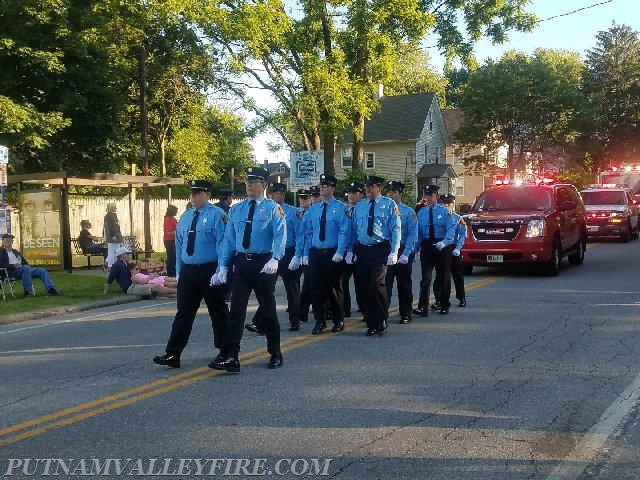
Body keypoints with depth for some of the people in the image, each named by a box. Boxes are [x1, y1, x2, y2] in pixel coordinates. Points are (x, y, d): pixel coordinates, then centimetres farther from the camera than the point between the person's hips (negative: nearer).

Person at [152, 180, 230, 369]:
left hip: (210, 270, -5)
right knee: (183, 312, 3)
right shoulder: (185, 217, 14)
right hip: (187, 272, 6)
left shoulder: (216, 215, -7)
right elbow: (179, 245, 18)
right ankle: (173, 355, 3)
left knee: (218, 311, 8)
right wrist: (179, 270, 14)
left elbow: (222, 243, -13)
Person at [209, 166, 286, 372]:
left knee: (268, 309, 8)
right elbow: (229, 239, 10)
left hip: (264, 263, -3)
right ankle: (229, 357, -7)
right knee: (236, 309, -6)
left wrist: (275, 259, -32)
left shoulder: (273, 208, -2)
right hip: (240, 262, 3)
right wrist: (223, 266, -1)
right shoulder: (236, 209, 11)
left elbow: (280, 236, -15)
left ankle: (275, 355, 24)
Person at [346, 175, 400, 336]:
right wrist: (350, 251, 5)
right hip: (362, 250, 5)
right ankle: (371, 324, 16)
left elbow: (395, 229, -3)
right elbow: (353, 230, 15)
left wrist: (394, 252, -11)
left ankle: (382, 320, 0)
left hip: (380, 250, -4)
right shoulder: (359, 206, 15)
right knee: (364, 287, 4)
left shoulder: (389, 205, 2)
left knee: (376, 284, -18)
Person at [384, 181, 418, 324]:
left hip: (403, 252, -1)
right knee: (385, 284, -5)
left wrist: (405, 254, -17)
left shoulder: (408, 212, -2)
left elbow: (412, 235, -7)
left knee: (404, 285, 10)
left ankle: (405, 315, 21)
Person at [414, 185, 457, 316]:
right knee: (425, 278, -7)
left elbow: (451, 229, -11)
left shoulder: (444, 211, -1)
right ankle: (423, 307, -12)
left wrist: (444, 242, -27)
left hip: (442, 246, -1)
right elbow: (417, 232, 8)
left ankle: (444, 305, 23)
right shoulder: (421, 213, 9)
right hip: (426, 246, 1)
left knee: (443, 277, 10)